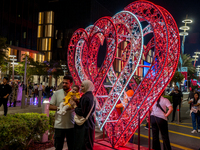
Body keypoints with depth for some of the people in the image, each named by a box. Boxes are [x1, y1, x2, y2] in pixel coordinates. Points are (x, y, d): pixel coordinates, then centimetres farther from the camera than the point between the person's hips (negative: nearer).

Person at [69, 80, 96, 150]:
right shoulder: (91, 96, 11)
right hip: (89, 124, 10)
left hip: (83, 126, -10)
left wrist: (74, 105, -7)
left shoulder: (85, 97, -18)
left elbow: (81, 112, -22)